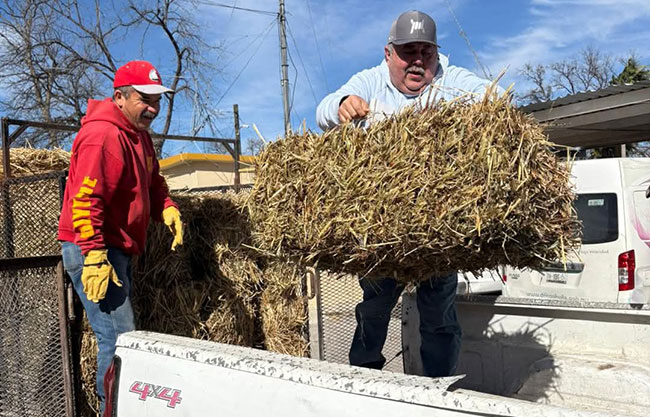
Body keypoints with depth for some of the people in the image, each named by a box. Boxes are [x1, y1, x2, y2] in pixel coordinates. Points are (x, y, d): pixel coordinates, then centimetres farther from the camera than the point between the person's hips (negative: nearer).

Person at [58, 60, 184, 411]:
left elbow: (152, 182, 21)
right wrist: (95, 258, -26)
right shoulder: (102, 135, -17)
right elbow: (84, 201, -23)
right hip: (93, 252, -10)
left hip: (117, 250, 10)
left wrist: (168, 210, 0)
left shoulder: (139, 134, 14)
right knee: (119, 339, -10)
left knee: (119, 336, 16)